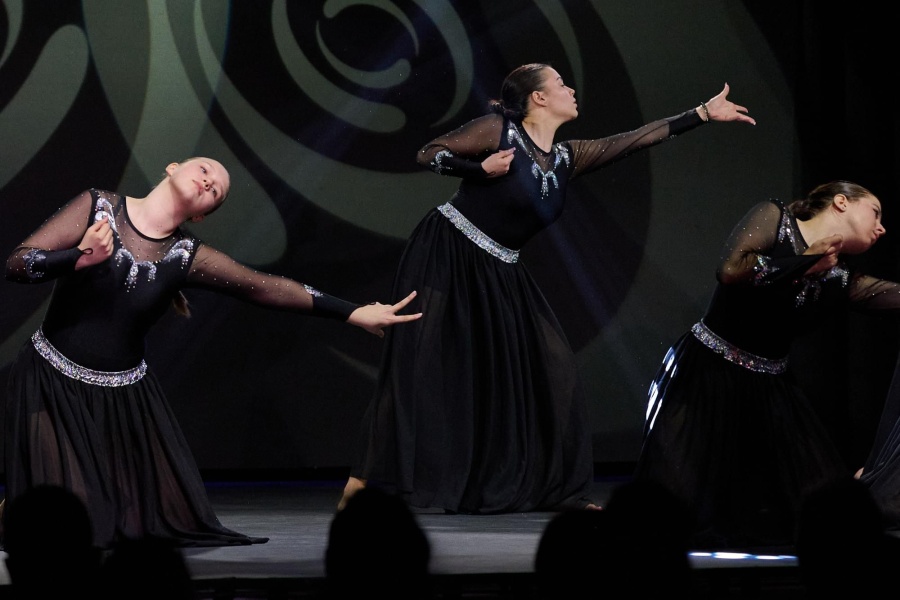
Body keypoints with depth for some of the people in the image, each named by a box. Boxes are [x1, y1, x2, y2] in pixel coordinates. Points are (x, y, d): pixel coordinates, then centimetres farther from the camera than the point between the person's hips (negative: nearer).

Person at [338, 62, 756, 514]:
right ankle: (364, 480, -11)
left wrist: (705, 114, 6)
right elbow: (429, 154, -7)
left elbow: (636, 140, 7)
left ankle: (559, 489, 10)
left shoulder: (567, 159, 7)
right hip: (446, 258, -7)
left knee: (545, 370, 2)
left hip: (498, 275, 7)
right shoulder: (498, 132, -9)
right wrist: (482, 169, -22)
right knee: (422, 370, -13)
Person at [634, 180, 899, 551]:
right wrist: (804, 263, -18)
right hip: (706, 370, -6)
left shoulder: (844, 279, 7)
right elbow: (730, 269, -21)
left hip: (769, 390, 6)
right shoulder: (773, 218, -6)